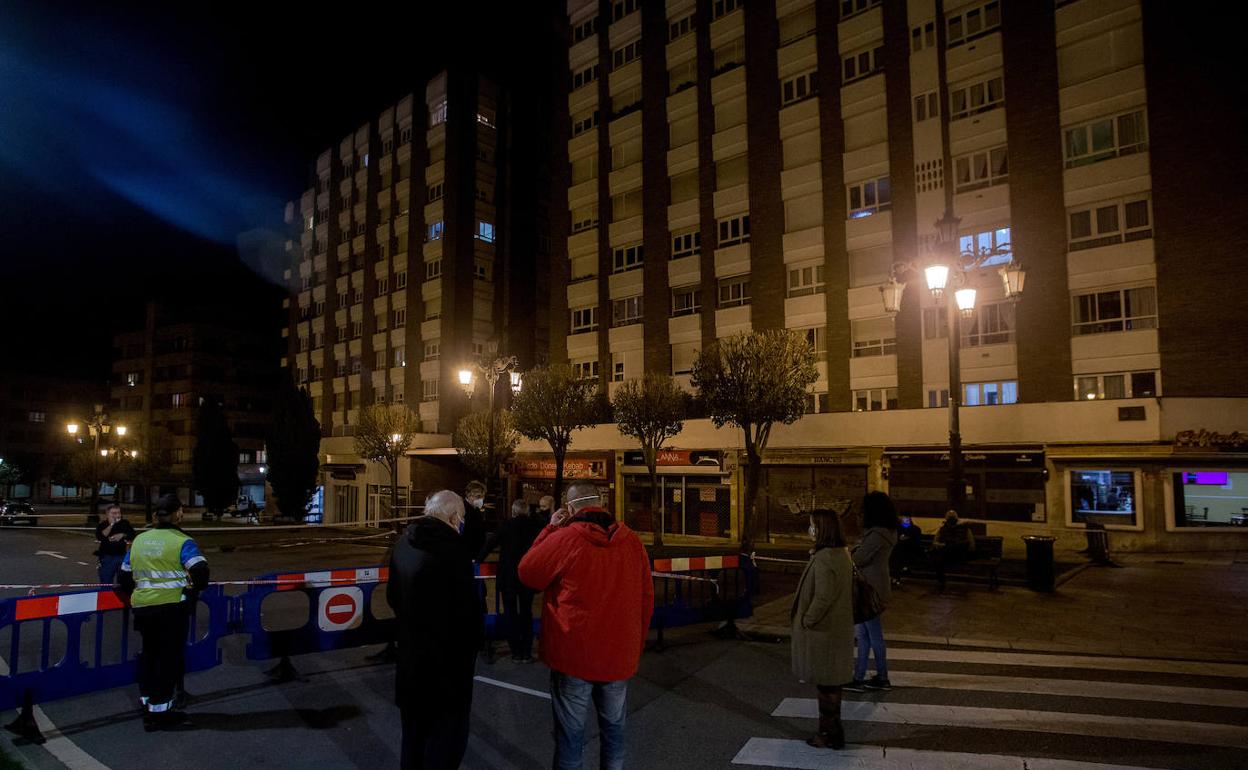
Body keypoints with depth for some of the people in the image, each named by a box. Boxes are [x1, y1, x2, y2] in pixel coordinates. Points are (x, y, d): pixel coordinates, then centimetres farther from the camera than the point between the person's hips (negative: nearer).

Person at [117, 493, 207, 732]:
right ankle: (160, 710, 10)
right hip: (172, 606, -6)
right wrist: (195, 589, 2)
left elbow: (125, 576, 18)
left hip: (143, 606, 6)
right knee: (170, 656, 5)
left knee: (149, 654, 21)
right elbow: (200, 571, -18)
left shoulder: (139, 540, 11)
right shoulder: (182, 541, -9)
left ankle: (147, 702, 30)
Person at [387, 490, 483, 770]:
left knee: (414, 728, 23)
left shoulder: (404, 544, 2)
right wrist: (476, 638, -2)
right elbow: (468, 607, -21)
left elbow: (392, 596, 13)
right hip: (448, 657, -8)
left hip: (410, 652, 8)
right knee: (446, 732, 6)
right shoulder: (453, 549, -23)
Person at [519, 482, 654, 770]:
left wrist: (551, 529, 4)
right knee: (614, 727, 18)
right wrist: (636, 646, 17)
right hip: (619, 655, 4)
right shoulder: (633, 541, -1)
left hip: (574, 655, -4)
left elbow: (527, 574, 0)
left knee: (570, 733, 10)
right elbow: (646, 600, 5)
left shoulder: (563, 539, -15)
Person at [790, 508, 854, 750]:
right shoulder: (842, 554, 7)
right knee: (831, 682, 19)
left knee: (825, 684, 3)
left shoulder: (823, 559, -24)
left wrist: (806, 621, -14)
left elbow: (823, 597, -26)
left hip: (822, 630, -10)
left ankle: (830, 735, 15)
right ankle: (832, 730, 31)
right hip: (838, 627, 10)